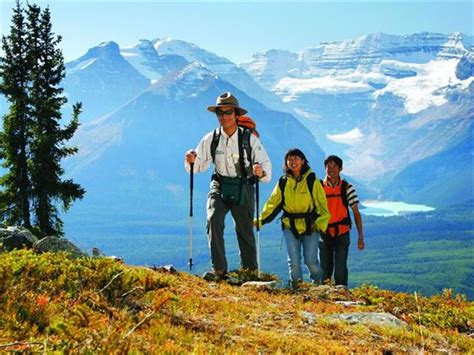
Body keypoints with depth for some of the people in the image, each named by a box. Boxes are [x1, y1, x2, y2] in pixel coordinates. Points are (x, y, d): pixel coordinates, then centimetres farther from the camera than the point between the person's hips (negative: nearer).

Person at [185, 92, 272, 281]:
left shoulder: (249, 138, -11)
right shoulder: (211, 139, -4)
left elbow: (265, 162, -14)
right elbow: (200, 164, 2)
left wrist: (261, 171, -37)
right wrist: (191, 161, -21)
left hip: (243, 189, -1)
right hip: (220, 187, 1)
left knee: (245, 231, 8)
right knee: (213, 221, -22)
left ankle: (250, 272, 26)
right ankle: (218, 269, -19)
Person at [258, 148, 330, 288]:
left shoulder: (312, 180, -2)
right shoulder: (283, 182, 5)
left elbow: (322, 204, -2)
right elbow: (272, 203, 8)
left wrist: (321, 224, -13)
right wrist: (260, 220, -1)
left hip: (310, 225, -2)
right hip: (290, 226, 2)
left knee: (311, 260, -4)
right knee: (294, 260, -4)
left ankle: (318, 283, 22)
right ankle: (296, 285, 11)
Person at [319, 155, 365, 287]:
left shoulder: (347, 188, -1)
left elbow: (356, 213, 0)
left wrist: (361, 237, -2)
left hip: (342, 233, -1)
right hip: (324, 233, 1)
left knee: (340, 269, -4)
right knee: (324, 269, 8)